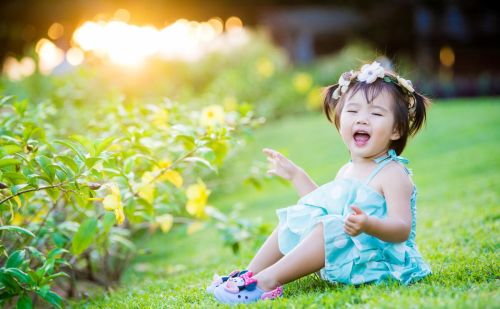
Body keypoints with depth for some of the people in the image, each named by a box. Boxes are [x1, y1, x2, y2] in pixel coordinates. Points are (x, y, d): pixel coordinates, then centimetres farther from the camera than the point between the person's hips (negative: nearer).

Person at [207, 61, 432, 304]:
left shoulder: (393, 174, -14)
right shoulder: (346, 172, 12)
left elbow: (402, 229, -23)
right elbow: (325, 208, 26)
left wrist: (368, 225, -43)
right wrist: (296, 175, 27)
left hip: (372, 259, -9)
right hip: (337, 254, 9)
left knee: (330, 228, -33)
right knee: (293, 220, 14)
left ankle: (268, 280, -30)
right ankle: (250, 273, 9)